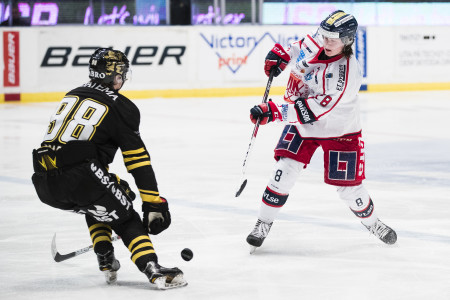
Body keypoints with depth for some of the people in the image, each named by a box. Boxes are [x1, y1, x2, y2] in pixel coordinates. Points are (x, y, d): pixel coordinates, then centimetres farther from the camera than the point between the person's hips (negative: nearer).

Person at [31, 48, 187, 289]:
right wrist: (153, 203, 1)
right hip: (78, 178, -7)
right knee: (125, 218, 6)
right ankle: (153, 270, -11)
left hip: (43, 184, 7)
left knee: (96, 205, 33)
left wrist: (111, 183, 35)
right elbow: (138, 159, 1)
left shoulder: (72, 96, 26)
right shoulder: (120, 107, 5)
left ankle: (106, 262, 27)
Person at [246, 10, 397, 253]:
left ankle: (372, 222, 31)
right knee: (285, 170, -12)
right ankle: (263, 224, 0)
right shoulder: (317, 41, -15)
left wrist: (273, 112, -44)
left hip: (338, 130, -4)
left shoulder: (346, 74, -34)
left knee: (348, 187, 1)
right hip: (302, 124, 5)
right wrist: (279, 55, -2)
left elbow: (311, 111, -39)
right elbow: (297, 48, 14)